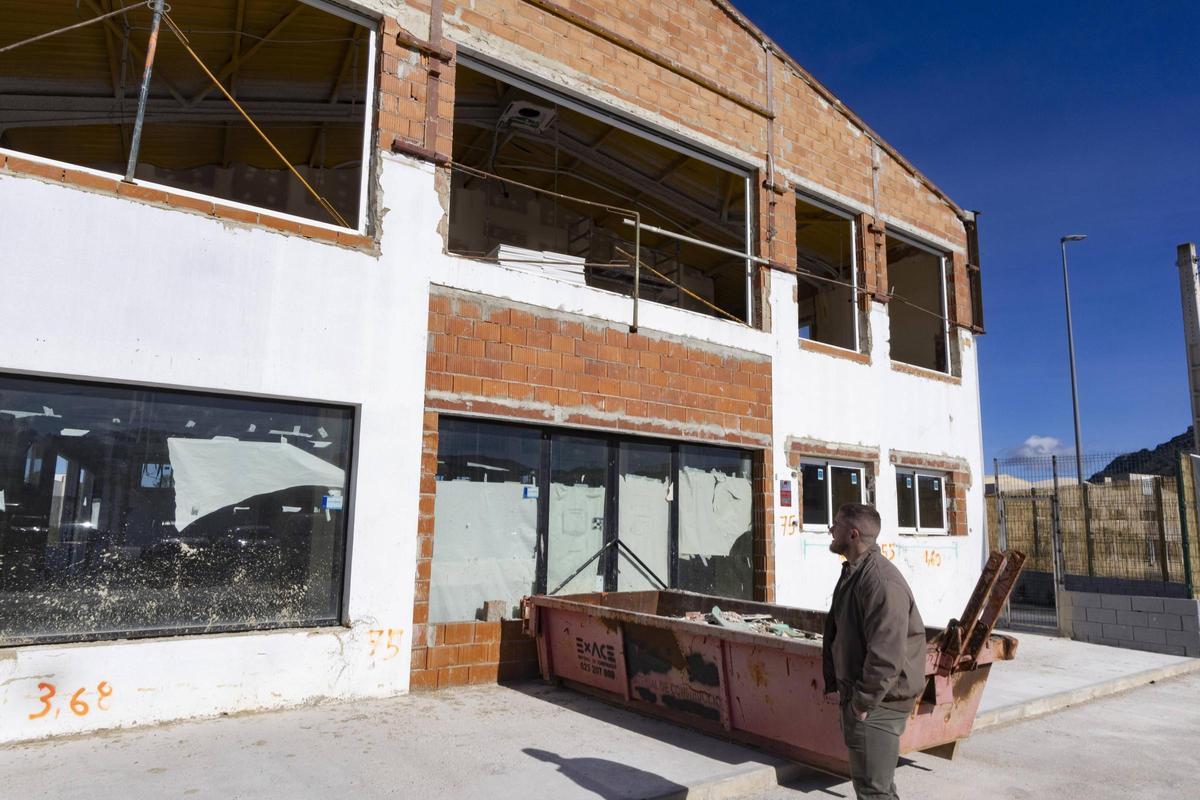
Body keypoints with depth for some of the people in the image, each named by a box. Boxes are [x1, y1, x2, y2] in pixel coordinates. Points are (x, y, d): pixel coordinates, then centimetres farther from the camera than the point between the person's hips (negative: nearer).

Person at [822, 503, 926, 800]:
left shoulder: (881, 581, -23)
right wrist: (836, 684, 13)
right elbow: (836, 634, 17)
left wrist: (864, 700, -22)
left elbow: (887, 653, -29)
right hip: (855, 697, 10)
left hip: (877, 703, -10)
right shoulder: (852, 573, 10)